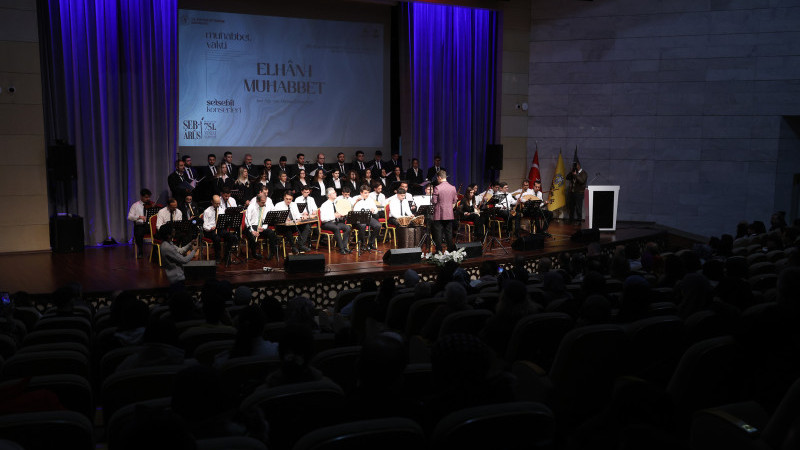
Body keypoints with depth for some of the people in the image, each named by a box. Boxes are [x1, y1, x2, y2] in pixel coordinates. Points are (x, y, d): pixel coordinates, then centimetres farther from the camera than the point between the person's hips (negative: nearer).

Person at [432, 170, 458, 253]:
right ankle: (451, 250, 15)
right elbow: (454, 201, 8)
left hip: (439, 215, -4)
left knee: (438, 233, 2)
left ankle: (439, 251, 2)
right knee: (449, 232, 12)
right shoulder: (453, 188, 2)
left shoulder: (437, 188, -13)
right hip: (449, 214, 4)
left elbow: (434, 201, -12)